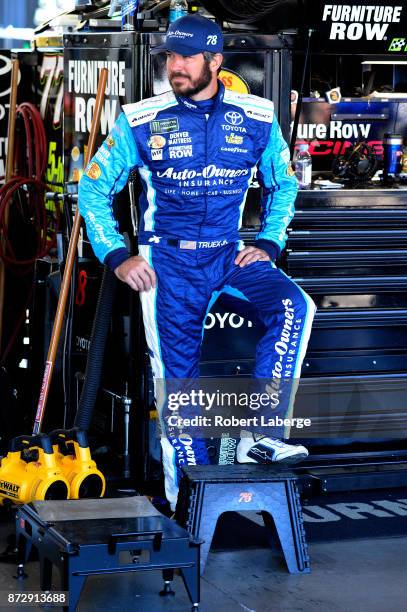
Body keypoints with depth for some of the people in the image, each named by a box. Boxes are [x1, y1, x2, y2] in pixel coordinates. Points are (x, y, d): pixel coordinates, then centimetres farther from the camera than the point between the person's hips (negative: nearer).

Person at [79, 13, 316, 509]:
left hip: (229, 254, 1)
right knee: (176, 374, -3)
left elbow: (283, 184, 16)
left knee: (294, 306, -26)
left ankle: (257, 435, -22)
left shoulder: (257, 118, 1)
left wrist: (268, 243, 2)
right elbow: (93, 188, 5)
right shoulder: (142, 121, -3)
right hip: (167, 260, -1)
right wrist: (117, 257, -4)